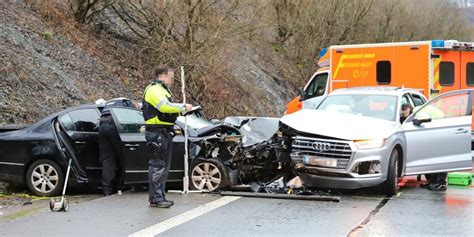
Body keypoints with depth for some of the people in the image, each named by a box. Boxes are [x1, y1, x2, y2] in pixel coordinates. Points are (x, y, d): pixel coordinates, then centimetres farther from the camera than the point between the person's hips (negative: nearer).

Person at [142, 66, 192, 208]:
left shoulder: (163, 90, 22)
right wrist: (183, 107, -20)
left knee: (164, 166, 14)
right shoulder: (154, 90, -13)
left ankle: (160, 197, 21)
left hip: (165, 132, 11)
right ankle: (156, 198, -8)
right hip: (156, 133, -11)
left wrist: (182, 109, 4)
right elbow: (164, 106, -28)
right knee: (157, 166, -10)